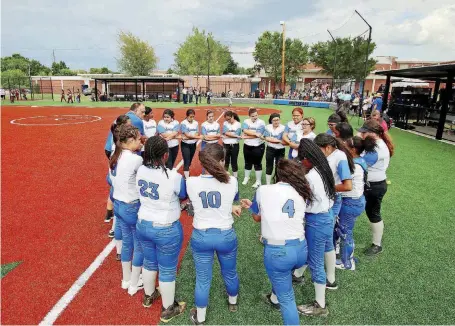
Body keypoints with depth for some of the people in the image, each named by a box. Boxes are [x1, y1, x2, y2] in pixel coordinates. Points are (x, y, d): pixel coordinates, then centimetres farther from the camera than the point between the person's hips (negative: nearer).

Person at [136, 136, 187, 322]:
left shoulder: (140, 171, -9)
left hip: (143, 225, 6)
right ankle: (168, 310, 34)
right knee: (167, 270, 14)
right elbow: (184, 197, -8)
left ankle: (148, 296, 52)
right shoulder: (174, 177, -26)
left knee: (150, 262, 28)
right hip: (167, 230, -5)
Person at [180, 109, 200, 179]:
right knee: (186, 161, -7)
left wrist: (189, 137, -21)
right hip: (185, 145, -5)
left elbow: (197, 134, -5)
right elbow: (187, 135, -20)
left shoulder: (196, 123, 2)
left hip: (193, 144, 5)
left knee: (190, 161, 14)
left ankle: (186, 175, 30)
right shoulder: (183, 123, -13)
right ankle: (187, 178, -5)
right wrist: (197, 137, -19)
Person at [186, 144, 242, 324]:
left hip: (200, 236, 0)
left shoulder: (191, 182, -14)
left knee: (202, 279, 19)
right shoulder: (231, 181, -16)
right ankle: (233, 303, 54)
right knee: (230, 273, 27)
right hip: (226, 235, 0)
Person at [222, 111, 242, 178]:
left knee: (234, 161, 6)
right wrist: (236, 136, -16)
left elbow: (237, 134, -15)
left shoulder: (238, 124, -4)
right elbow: (226, 133, -13)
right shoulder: (225, 123, 2)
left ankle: (235, 177, 17)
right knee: (226, 161, 11)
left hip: (235, 145, -2)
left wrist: (228, 135, -12)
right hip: (226, 145, 2)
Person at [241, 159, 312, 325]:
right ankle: (275, 298, 59)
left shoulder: (263, 190, -4)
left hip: (277, 251, -5)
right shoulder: (303, 193, 6)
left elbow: (257, 217, 9)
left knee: (287, 298, 12)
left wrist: (251, 206, 30)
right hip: (301, 248, 5)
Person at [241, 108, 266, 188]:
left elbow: (258, 135, -20)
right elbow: (245, 131, -18)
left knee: (257, 164, 4)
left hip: (258, 147, -4)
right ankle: (246, 177, 36)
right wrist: (255, 133, -27)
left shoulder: (261, 123, -10)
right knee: (248, 163, 17)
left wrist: (246, 137, -17)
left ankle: (258, 181, 17)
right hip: (247, 146, 4)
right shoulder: (246, 122, 0)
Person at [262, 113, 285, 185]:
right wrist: (279, 140, -17)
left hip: (280, 150, -2)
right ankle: (268, 184, 19)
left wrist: (272, 139, -19)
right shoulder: (268, 127, 0)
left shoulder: (283, 128, -8)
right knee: (269, 167, 8)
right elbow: (266, 138, -10)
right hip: (270, 149, 2)